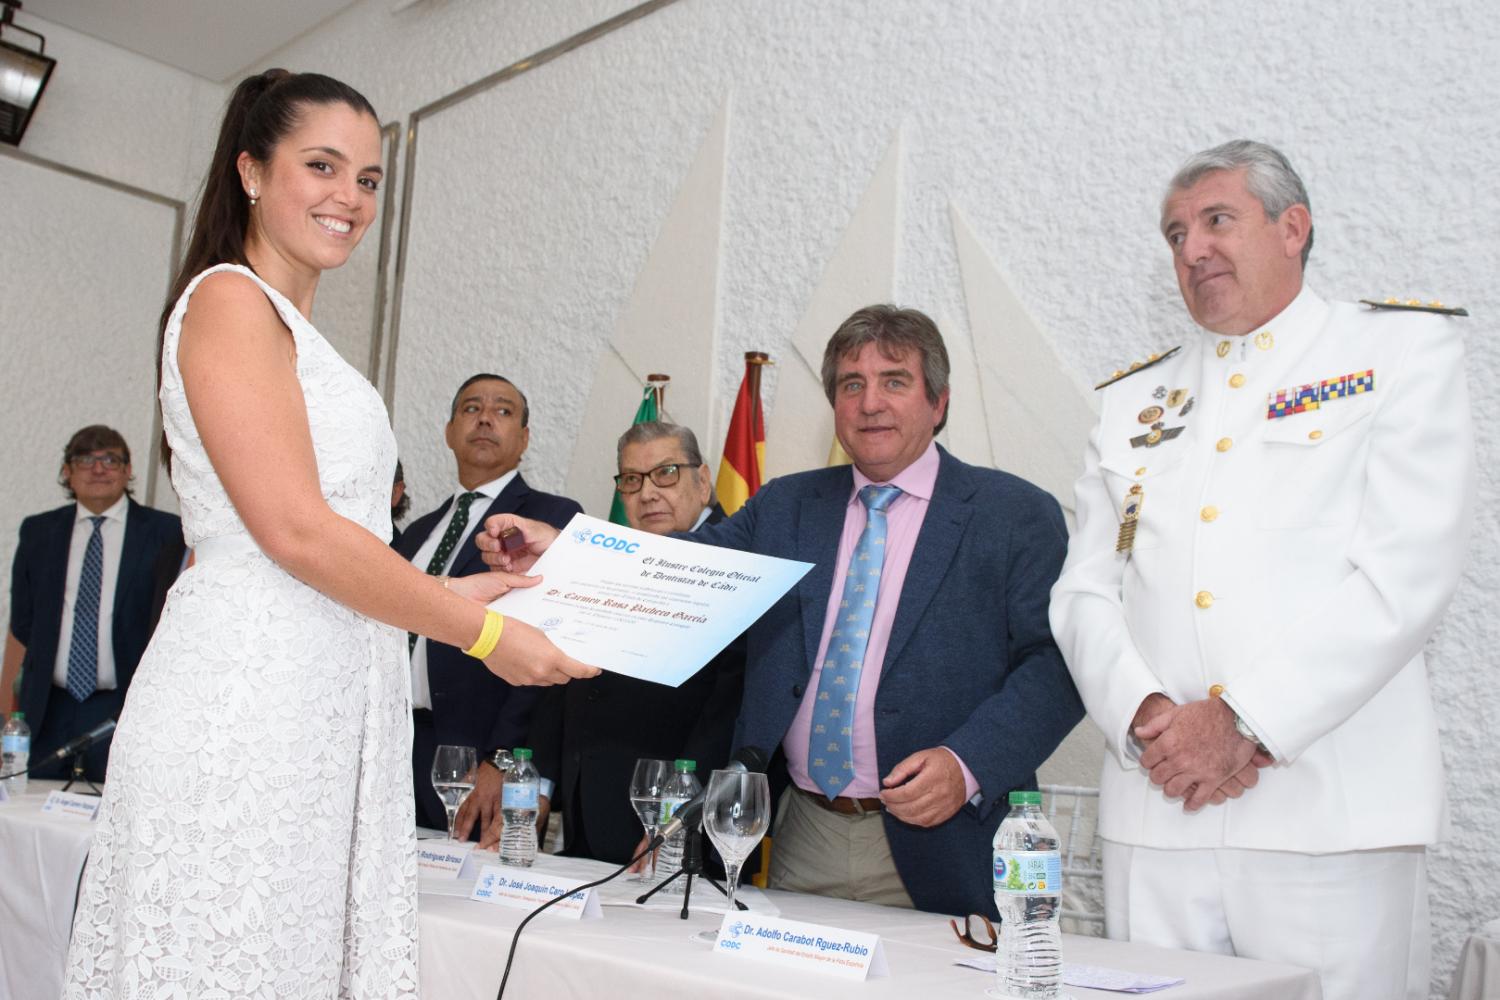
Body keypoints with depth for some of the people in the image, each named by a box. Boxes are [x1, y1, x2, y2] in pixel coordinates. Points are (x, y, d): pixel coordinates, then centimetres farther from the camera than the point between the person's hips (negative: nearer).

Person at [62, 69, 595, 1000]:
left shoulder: (296, 330, 20)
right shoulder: (229, 299, -6)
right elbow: (294, 529, -15)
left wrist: (445, 589, 10)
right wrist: (481, 630, -10)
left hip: (325, 707, 9)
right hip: (245, 703, -8)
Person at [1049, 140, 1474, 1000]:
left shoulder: (1403, 351, 5)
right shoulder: (1132, 403, 16)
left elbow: (1406, 572, -8)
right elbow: (1085, 596, 10)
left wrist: (1243, 721, -14)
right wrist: (1148, 717, -9)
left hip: (1331, 814, -3)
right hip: (1156, 811, 4)